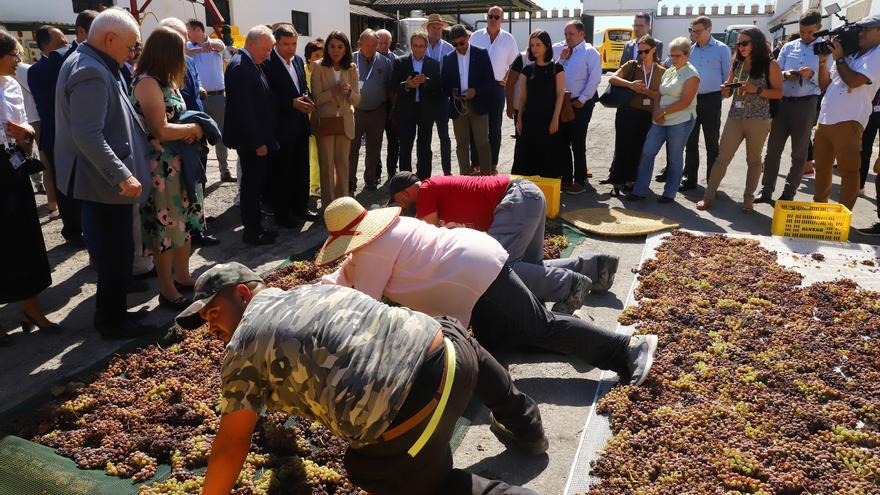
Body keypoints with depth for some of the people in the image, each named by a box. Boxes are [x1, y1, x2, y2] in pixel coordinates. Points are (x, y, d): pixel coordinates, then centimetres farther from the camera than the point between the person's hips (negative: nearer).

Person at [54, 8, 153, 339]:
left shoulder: (84, 63, 13)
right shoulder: (92, 73, -20)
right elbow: (87, 135, -27)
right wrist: (121, 175, -28)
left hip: (101, 178, 11)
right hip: (107, 183, -11)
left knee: (110, 251, 19)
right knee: (116, 253, 0)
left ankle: (110, 314, 31)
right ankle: (112, 322, 14)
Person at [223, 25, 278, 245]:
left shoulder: (251, 65, 14)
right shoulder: (240, 67, -16)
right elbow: (244, 109, -21)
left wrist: (263, 139, 15)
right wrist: (257, 142, -20)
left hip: (259, 139, 10)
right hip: (251, 140, -10)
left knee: (256, 183, 14)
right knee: (252, 184, -2)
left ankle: (255, 226, 23)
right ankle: (252, 231, 7)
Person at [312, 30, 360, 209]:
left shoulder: (351, 69, 3)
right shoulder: (319, 68, -6)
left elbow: (357, 100, 2)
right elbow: (317, 98, -11)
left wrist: (349, 91, -19)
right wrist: (335, 90, -24)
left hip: (345, 122, 3)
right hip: (325, 121, -3)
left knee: (343, 163, 10)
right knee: (326, 164, 2)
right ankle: (328, 205, 11)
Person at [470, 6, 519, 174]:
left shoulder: (508, 39, 1)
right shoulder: (476, 36, 3)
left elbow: (514, 64, 7)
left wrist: (505, 80, 0)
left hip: (497, 87, 0)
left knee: (495, 128, 5)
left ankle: (493, 165, 11)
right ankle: (475, 163, 10)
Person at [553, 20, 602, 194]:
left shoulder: (590, 52, -6)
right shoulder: (562, 51, 12)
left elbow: (595, 78, -13)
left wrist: (582, 100, -14)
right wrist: (561, 59, -6)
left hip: (581, 104, -6)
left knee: (578, 144, -1)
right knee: (563, 142, 10)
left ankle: (580, 181, 10)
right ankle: (566, 178, 21)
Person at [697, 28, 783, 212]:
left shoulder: (770, 65, -2)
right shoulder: (737, 64, 11)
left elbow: (778, 93, -6)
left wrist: (756, 90, -19)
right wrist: (725, 90, -6)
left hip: (758, 120, -4)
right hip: (734, 117, 4)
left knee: (754, 160, 8)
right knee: (722, 158, 2)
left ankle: (748, 199, 16)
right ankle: (708, 195, 7)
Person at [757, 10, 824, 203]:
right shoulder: (788, 47, 10)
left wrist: (812, 74, -21)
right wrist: (785, 74, -12)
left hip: (806, 104, -3)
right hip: (783, 102, 3)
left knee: (799, 153, 6)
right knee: (773, 149, 5)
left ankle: (788, 194, 14)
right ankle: (766, 191, 13)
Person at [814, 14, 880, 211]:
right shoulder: (849, 54, 18)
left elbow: (854, 81, -15)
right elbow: (825, 85, 18)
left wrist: (839, 58, -3)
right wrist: (823, 61, 7)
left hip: (848, 121, -7)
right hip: (824, 120, 8)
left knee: (848, 169, -6)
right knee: (821, 167, 16)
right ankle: (819, 206, 29)